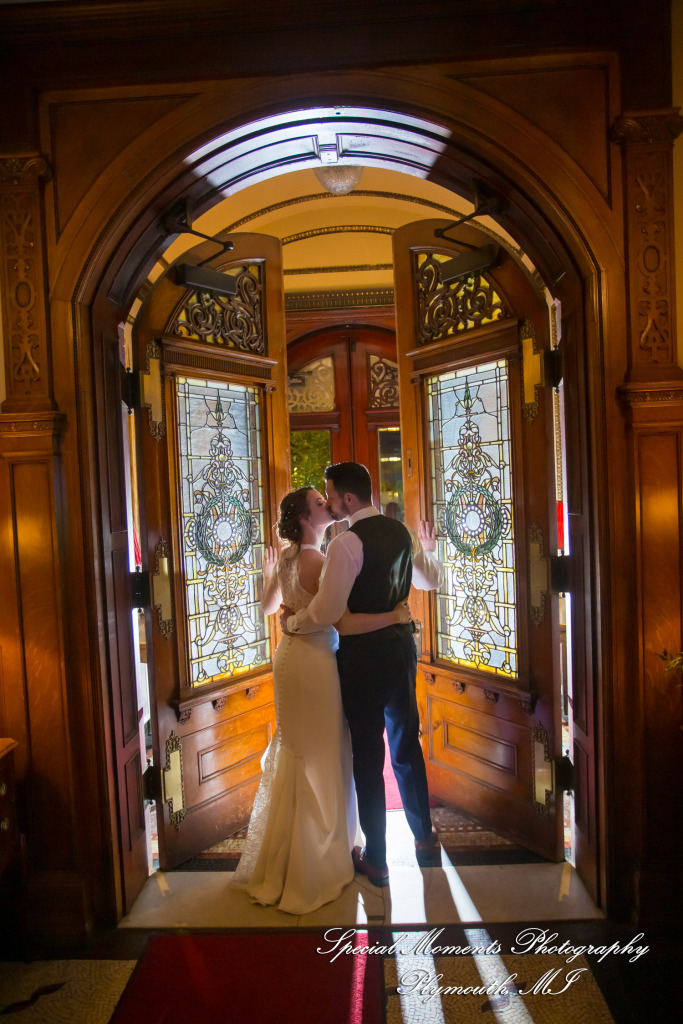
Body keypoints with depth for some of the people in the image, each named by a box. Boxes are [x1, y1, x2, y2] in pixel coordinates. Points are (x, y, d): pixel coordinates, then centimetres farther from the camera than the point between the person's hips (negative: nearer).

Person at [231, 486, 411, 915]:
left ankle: (279, 859, 39)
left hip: (289, 656, 9)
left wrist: (268, 574, 36)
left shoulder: (286, 557, 7)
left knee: (293, 755, 21)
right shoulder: (319, 561, -20)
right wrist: (394, 616, -21)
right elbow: (344, 622, -27)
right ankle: (314, 864, 23)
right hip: (315, 660, -9)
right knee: (320, 761, 6)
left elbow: (268, 607, 20)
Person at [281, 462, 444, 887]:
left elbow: (326, 613, -23)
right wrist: (429, 550, 35)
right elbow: (431, 581, 17)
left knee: (368, 755, 8)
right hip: (402, 645, 7)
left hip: (364, 655, -7)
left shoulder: (347, 543, -20)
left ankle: (376, 859, 24)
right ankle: (425, 837, 39)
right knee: (407, 745, 22)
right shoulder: (401, 531, 4)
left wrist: (292, 622, -4)